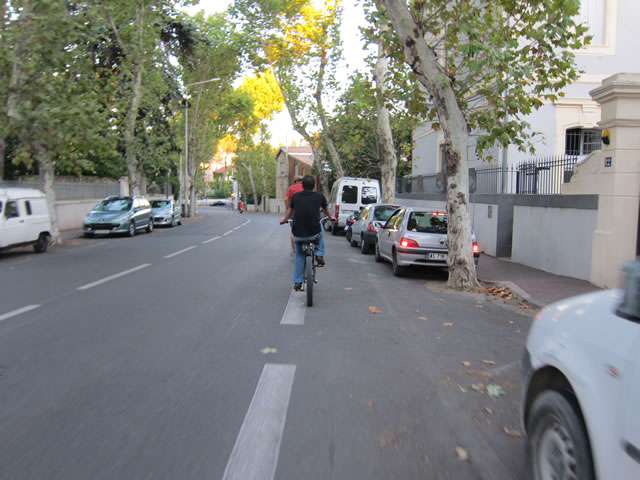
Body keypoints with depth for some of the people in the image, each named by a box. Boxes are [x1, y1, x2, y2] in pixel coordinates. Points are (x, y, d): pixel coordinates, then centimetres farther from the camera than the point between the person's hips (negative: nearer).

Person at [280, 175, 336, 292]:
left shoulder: (295, 196, 5)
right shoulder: (319, 197, 2)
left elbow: (290, 211, 24)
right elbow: (326, 210, 24)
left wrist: (284, 219, 47)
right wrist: (331, 217, 47)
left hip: (298, 235, 1)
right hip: (314, 233, -1)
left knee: (299, 255, 25)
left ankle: (297, 283, 25)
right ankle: (319, 255, 24)